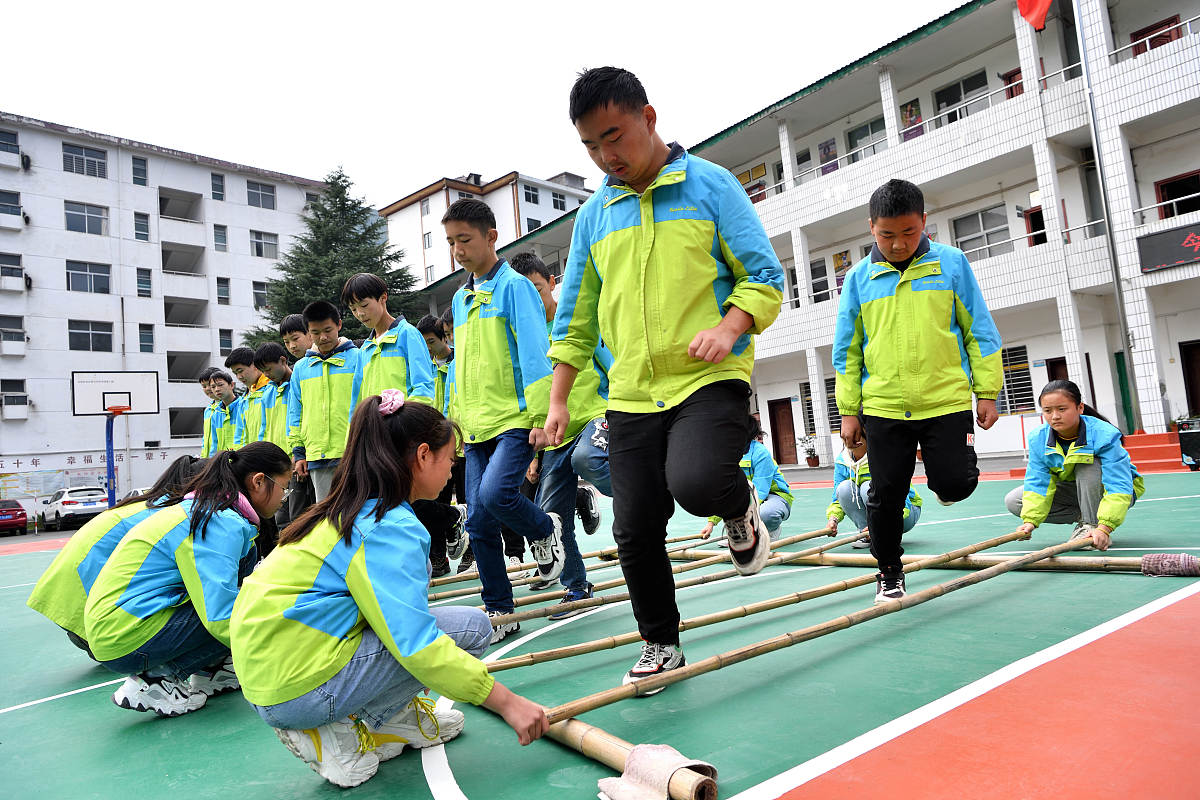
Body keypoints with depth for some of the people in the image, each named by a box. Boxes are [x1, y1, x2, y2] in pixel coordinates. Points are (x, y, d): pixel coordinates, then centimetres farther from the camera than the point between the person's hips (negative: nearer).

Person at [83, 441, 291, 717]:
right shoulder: (222, 524, -20)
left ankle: (208, 672, 11)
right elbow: (221, 618, -27)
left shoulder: (198, 508, 11)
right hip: (127, 641, -10)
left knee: (245, 556, 6)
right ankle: (155, 679, -5)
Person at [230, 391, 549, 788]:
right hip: (299, 690, -9)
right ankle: (336, 734, -2)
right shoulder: (389, 527, -18)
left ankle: (396, 717, 13)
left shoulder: (343, 512, 12)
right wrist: (507, 702, -16)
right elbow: (416, 644, -24)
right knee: (470, 625, -11)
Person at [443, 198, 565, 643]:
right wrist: (454, 421, 19)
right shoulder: (460, 299, 18)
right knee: (479, 522, 5)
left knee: (496, 492, -26)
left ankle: (545, 531, 7)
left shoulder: (514, 286, -4)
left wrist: (540, 416, -17)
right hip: (477, 426, 7)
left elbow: (534, 355, -11)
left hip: (516, 420, -7)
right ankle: (499, 612, 18)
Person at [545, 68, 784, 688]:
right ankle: (660, 645, 27)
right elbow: (576, 317, 15)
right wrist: (558, 399, 9)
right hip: (631, 395, 4)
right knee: (635, 530, 4)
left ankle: (739, 506, 7)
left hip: (709, 381, -4)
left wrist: (729, 328, -20)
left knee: (695, 483, -30)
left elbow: (765, 277, -1)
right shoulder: (593, 216, 12)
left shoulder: (710, 184, 1)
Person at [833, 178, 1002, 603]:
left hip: (947, 401, 0)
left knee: (955, 485, -6)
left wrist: (987, 392, 1)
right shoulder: (859, 278, 3)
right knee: (885, 496, 5)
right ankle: (889, 572, 25)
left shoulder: (951, 263, 2)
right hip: (883, 408, 1)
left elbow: (980, 331, 5)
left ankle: (941, 475, 31)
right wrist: (849, 411, 3)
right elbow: (847, 349, 6)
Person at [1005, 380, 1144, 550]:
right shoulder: (1038, 439, -18)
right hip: (1074, 491, 5)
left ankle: (1091, 524, -20)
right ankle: (1082, 517, 0)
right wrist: (1030, 520, -30)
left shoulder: (1104, 435, -31)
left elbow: (1119, 487, -37)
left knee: (1087, 465, -37)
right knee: (1013, 501, -11)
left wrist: (1104, 527, -48)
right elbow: (1037, 482, -18)